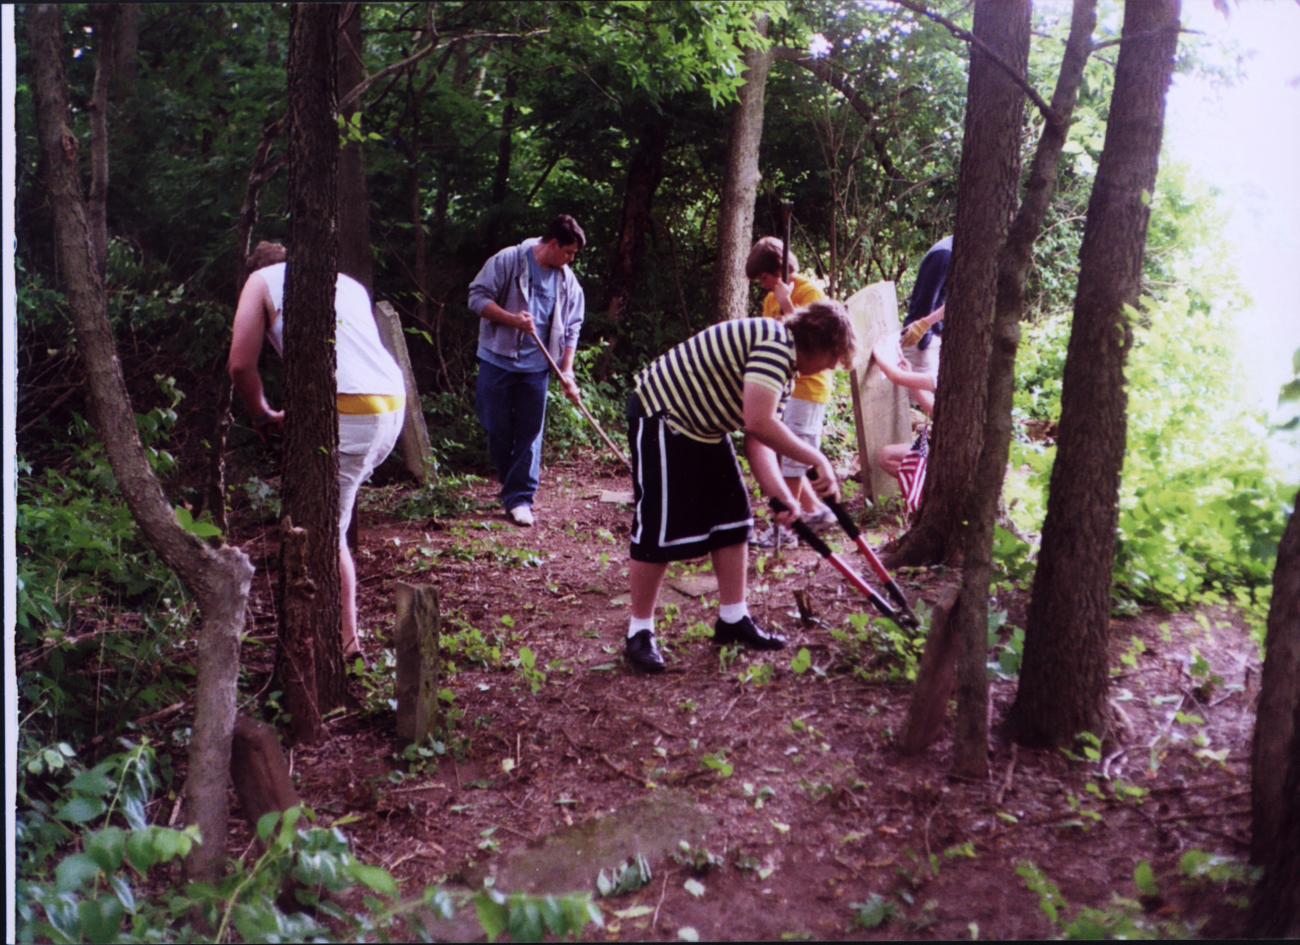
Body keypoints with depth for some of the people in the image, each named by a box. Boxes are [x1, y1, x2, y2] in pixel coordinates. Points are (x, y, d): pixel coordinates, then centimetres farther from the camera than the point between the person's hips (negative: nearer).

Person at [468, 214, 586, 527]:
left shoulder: (568, 281, 6)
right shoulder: (508, 261, -7)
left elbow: (571, 328, 9)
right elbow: (478, 296, -8)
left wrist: (566, 371, 1)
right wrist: (513, 319, -21)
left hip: (536, 366, 3)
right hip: (497, 360, -3)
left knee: (530, 433, 0)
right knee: (499, 430, 5)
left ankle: (520, 498, 5)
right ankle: (512, 486, 25)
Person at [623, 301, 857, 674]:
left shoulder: (781, 365, 10)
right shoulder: (777, 342, -22)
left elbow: (757, 439, 7)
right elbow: (759, 423, -32)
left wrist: (781, 494, -5)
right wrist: (817, 459, -23)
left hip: (701, 426, 11)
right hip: (661, 415, -11)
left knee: (733, 515, 11)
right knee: (660, 530, -7)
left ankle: (733, 619, 21)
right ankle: (639, 633, 6)